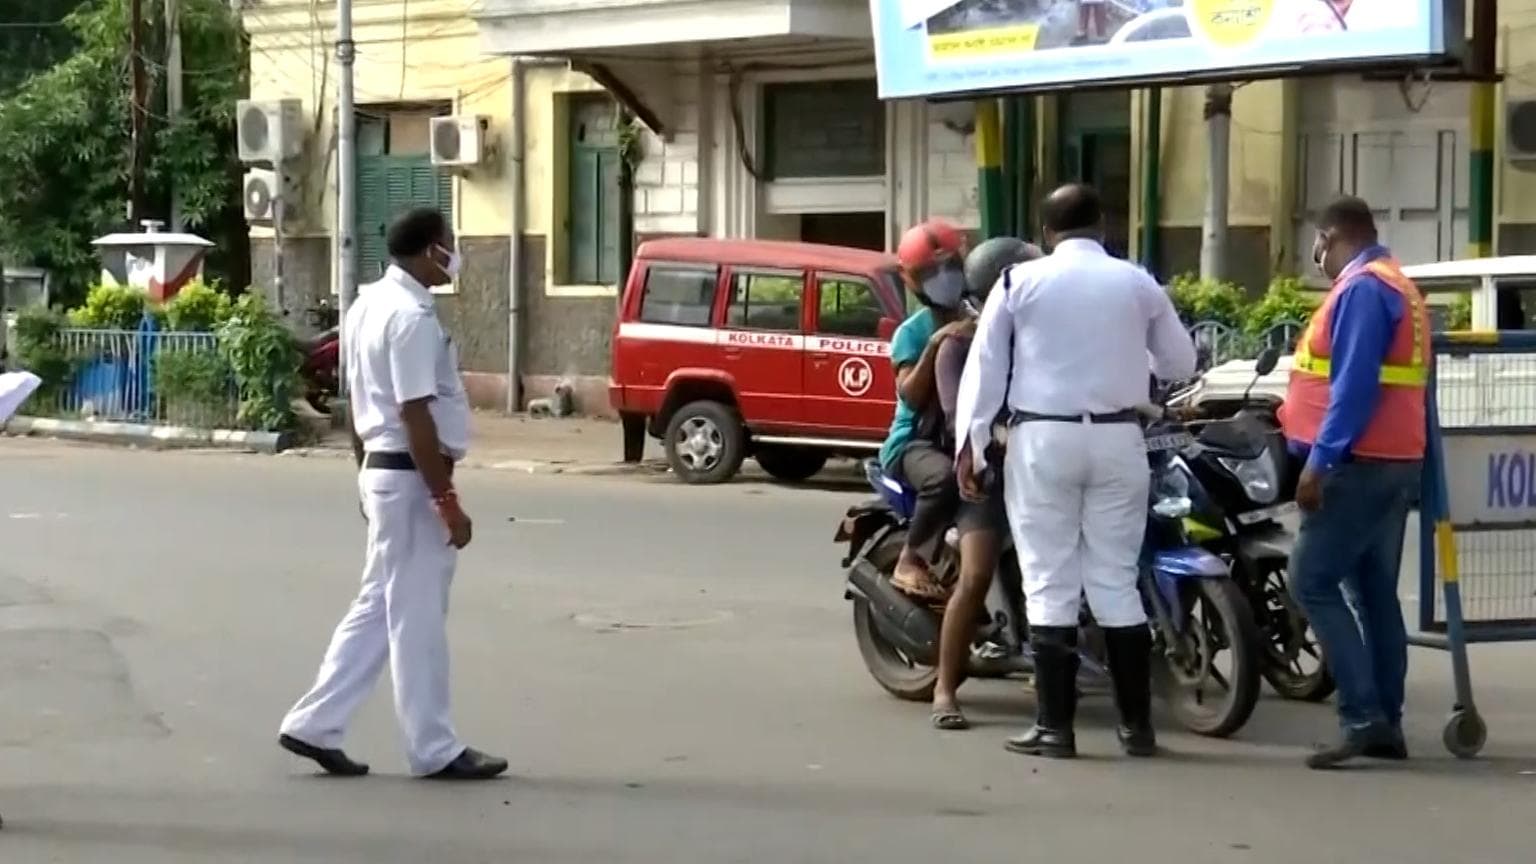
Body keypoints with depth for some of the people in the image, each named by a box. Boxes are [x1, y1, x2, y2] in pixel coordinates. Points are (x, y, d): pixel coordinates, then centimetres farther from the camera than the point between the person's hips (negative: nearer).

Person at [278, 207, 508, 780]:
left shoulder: (368, 305, 12)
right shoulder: (412, 317, -19)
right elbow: (416, 416, -22)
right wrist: (447, 500, -20)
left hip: (381, 469, 10)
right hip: (412, 476, -10)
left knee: (380, 606, 15)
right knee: (417, 617, -2)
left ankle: (314, 725, 15)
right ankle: (435, 751, 7)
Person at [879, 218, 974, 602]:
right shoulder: (912, 332, -1)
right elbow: (911, 396, -16)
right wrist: (935, 346, -26)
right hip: (916, 441, -4)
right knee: (946, 477, -38)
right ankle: (911, 562, -21)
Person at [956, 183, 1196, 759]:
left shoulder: (1021, 281, 1)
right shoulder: (1137, 284, 6)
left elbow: (985, 367, 0)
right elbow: (1180, 362, 14)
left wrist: (970, 443, 2)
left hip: (1043, 437, -2)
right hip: (1116, 437, 2)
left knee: (1050, 581, 1)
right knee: (1116, 579, 7)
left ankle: (1055, 727, -1)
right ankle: (1137, 725, 7)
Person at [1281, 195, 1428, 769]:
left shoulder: (1361, 288, -12)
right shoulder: (1397, 287, 20)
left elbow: (1355, 385, -21)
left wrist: (1320, 461, -22)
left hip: (1359, 463, -10)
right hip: (1393, 462, 10)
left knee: (1312, 582, -10)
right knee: (1375, 592, 10)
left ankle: (1363, 717, -15)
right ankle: (1386, 724, 9)